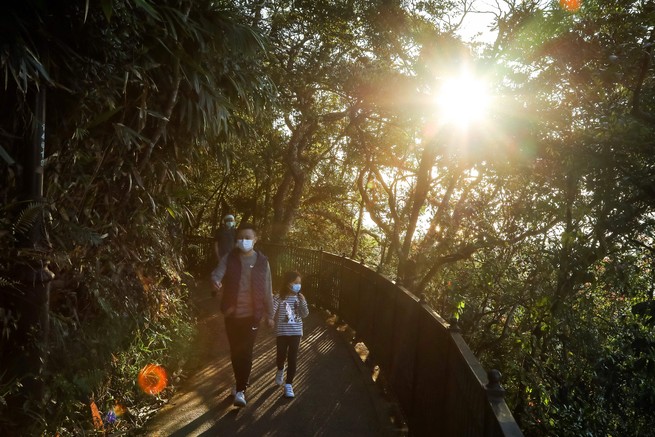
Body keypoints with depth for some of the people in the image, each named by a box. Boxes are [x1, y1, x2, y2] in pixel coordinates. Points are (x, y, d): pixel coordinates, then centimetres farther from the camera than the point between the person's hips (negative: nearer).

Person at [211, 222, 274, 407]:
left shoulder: (262, 261, -3)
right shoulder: (229, 259, -3)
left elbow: (267, 290, 2)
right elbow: (217, 273, -19)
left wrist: (269, 314, 5)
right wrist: (215, 280, -44)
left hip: (252, 315, -2)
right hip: (231, 314, 2)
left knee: (246, 352, -4)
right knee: (235, 351, 15)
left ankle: (240, 390, 4)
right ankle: (241, 384, 35)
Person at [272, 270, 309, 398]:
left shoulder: (300, 298, 1)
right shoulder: (278, 298, -9)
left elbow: (305, 314, -5)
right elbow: (271, 312, -14)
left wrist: (303, 302, -18)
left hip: (296, 332, 2)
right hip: (282, 332, -2)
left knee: (293, 358, -1)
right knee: (281, 356, 6)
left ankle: (288, 384, 10)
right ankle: (280, 370, 43)